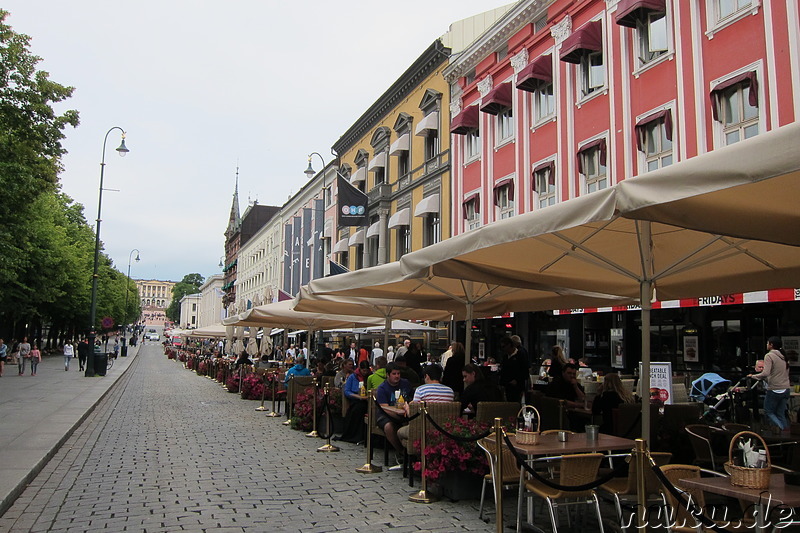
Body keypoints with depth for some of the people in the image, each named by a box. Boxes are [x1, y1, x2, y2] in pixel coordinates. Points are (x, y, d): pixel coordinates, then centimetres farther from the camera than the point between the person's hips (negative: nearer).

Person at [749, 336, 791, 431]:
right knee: (781, 414, 12)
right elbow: (786, 373, 18)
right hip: (786, 389, 7)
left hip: (775, 390, -7)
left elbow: (765, 373, -23)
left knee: (768, 412, 5)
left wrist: (753, 376, -8)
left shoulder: (769, 356, -11)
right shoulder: (784, 356, 12)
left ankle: (783, 429, -11)